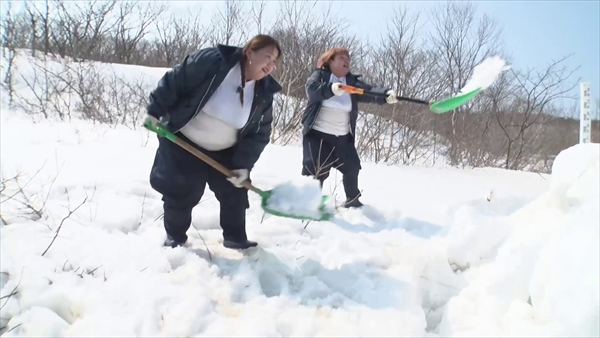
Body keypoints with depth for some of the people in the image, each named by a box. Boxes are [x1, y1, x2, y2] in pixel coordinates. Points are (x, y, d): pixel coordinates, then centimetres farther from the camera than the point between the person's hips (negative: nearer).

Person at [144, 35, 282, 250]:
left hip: (225, 152, 4)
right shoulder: (211, 61, -24)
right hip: (182, 142, -4)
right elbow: (173, 82, -16)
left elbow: (259, 134, -8)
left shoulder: (264, 94, -11)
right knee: (180, 193, 1)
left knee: (235, 192, 5)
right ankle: (175, 238, 24)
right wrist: (155, 110, -15)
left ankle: (235, 238, 24)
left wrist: (243, 164, -16)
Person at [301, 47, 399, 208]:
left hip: (343, 137, 5)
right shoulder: (319, 75, 0)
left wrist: (386, 94, -31)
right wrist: (331, 89, -42)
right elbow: (312, 90, -21)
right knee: (314, 170, -10)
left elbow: (369, 91, -9)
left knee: (352, 167, 13)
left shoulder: (352, 81, 8)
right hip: (317, 134, -5)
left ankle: (353, 201, 32)